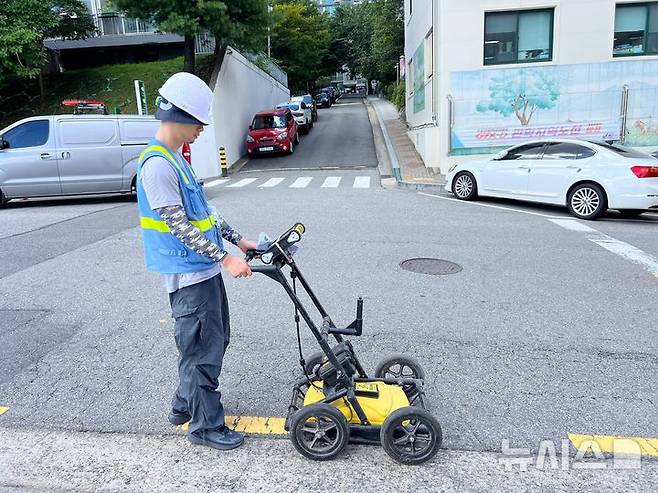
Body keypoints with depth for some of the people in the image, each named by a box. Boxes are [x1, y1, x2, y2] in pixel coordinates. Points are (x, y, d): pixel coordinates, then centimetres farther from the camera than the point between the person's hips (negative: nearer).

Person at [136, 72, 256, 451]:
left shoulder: (176, 158, 14)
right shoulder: (157, 165, -18)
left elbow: (203, 211, 17)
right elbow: (179, 225, -21)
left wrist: (239, 240, 15)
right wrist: (225, 258, -21)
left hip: (205, 269, 10)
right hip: (189, 275, -10)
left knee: (216, 341, 20)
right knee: (203, 350, 2)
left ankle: (186, 404, 37)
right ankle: (206, 425, 19)